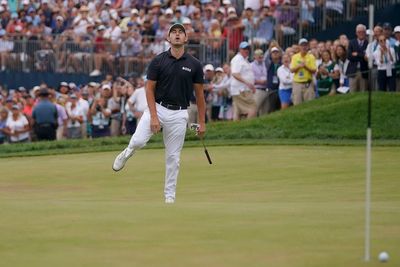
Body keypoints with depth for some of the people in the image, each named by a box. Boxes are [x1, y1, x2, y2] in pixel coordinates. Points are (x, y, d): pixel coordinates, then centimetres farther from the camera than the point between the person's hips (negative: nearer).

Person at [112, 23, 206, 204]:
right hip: (157, 108, -1)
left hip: (179, 114, 1)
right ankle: (127, 154, 13)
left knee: (173, 157, 4)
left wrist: (202, 122, 4)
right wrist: (154, 117, -13)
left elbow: (199, 94, 6)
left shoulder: (194, 65, 0)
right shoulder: (158, 61, -3)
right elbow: (150, 89, -3)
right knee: (138, 141, -22)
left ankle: (170, 195, 14)